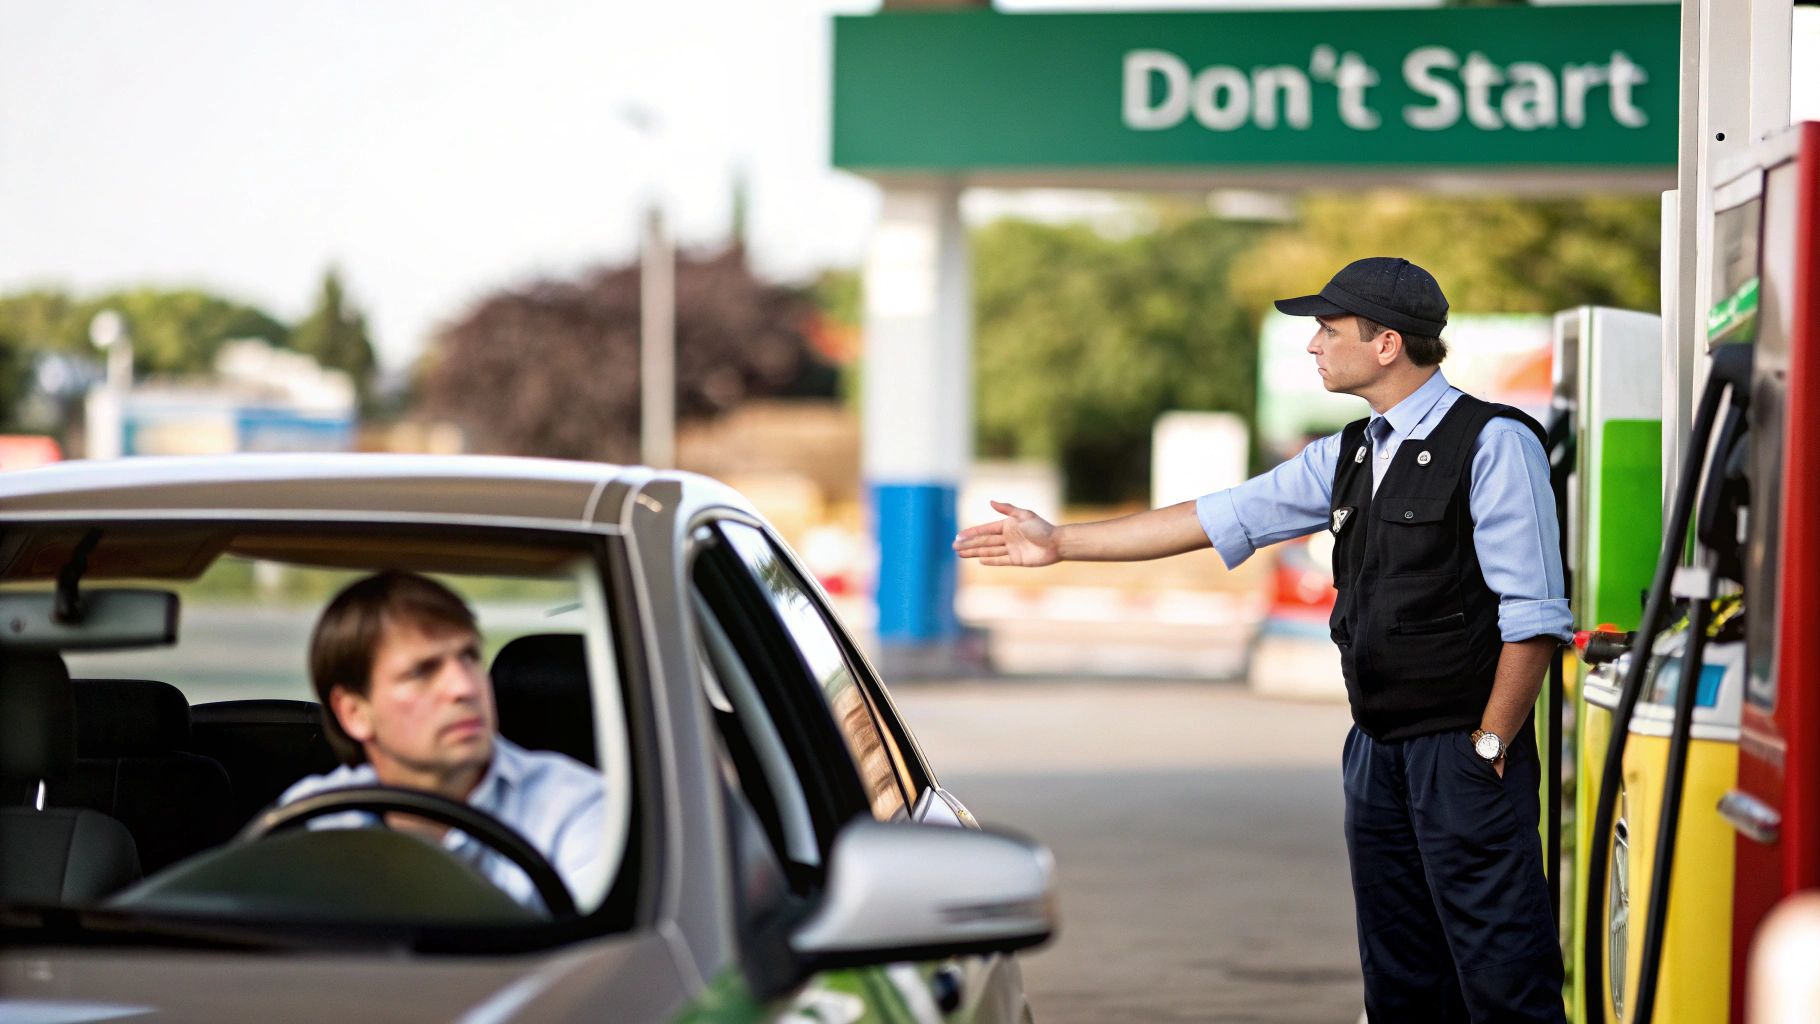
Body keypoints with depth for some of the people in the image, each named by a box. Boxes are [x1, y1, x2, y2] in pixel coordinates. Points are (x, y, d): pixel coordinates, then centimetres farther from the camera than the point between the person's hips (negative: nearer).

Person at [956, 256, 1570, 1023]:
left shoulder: (1493, 444, -10)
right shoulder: (1347, 456, 13)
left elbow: (1533, 614, -13)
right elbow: (1219, 518, 16)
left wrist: (1490, 746, -15)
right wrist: (1061, 542, 16)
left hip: (1463, 751, -8)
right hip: (1377, 749, 8)